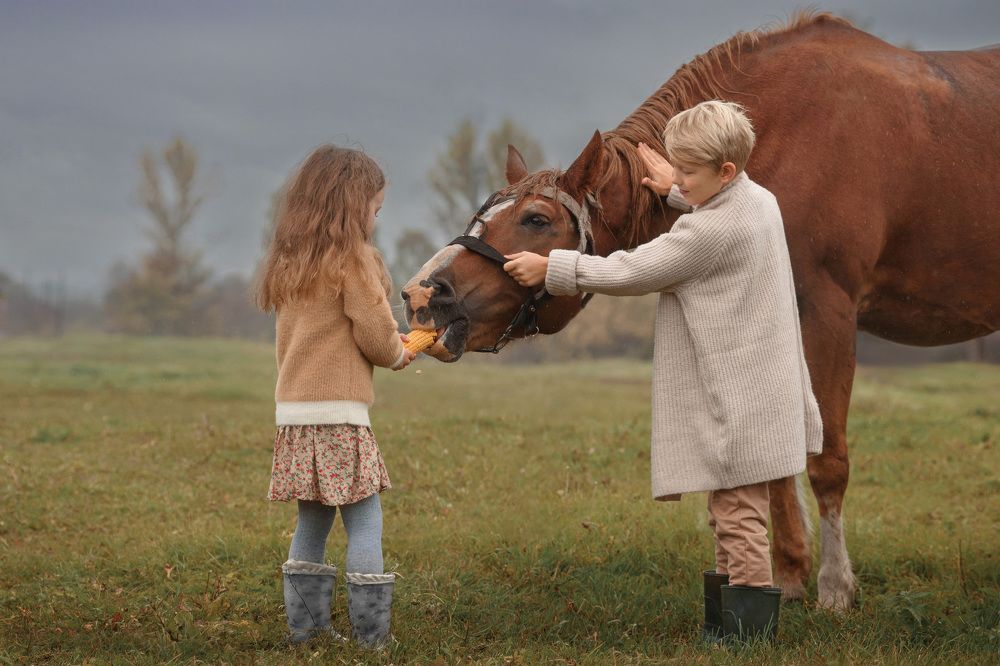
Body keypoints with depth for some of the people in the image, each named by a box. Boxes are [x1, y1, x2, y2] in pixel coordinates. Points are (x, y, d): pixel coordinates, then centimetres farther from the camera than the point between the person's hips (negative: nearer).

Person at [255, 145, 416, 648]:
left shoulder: (289, 264, 13)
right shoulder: (353, 258, -9)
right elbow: (376, 335, -12)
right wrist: (400, 354, 11)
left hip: (293, 410, 7)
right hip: (339, 411, -7)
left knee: (313, 521, 15)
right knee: (364, 520, -1)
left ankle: (306, 623, 16)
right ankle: (371, 631, -1)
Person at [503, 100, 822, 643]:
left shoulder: (710, 231, -22)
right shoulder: (758, 200, 6)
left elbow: (630, 273, -17)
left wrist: (549, 269, -11)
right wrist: (676, 190, 35)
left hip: (736, 406, -10)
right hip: (756, 392, 10)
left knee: (738, 519, -4)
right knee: (731, 517, 16)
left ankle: (749, 629, 0)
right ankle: (721, 622, 24)